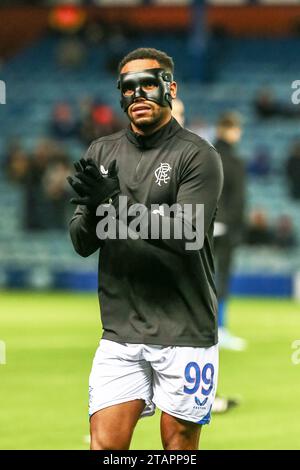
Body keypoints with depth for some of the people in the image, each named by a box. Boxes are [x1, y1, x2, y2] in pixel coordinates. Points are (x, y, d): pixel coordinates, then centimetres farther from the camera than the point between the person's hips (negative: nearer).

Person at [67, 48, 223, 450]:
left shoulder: (198, 156, -6)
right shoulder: (102, 153, 10)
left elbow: (186, 235, -18)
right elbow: (82, 244, 7)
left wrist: (118, 205, -27)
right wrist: (94, 210, -16)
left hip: (185, 332, -4)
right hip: (121, 333, 4)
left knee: (179, 444, 3)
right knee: (105, 445, -4)